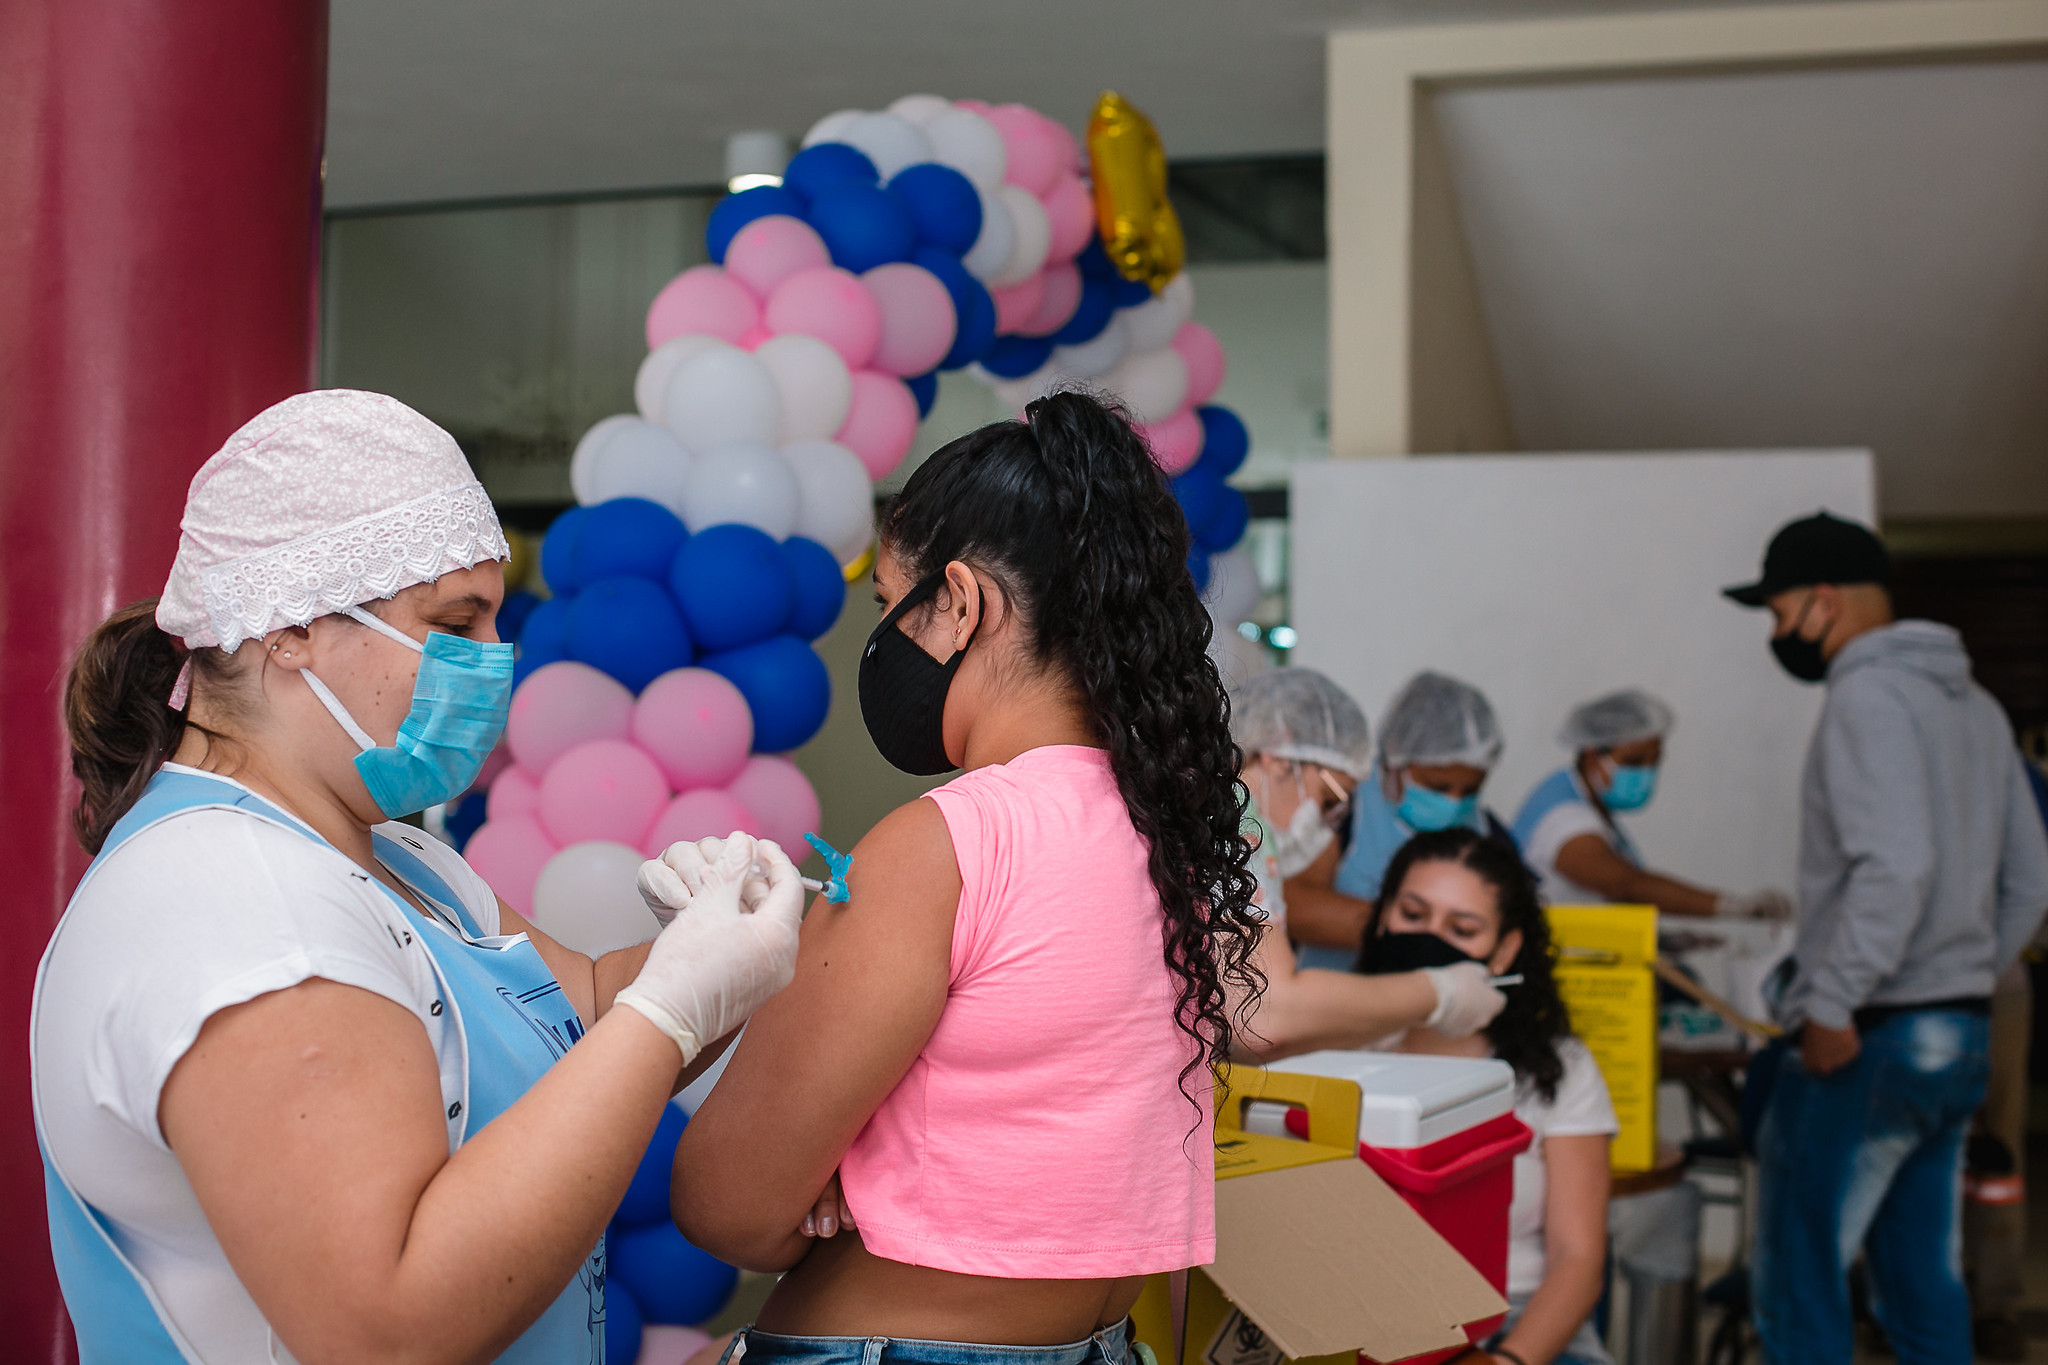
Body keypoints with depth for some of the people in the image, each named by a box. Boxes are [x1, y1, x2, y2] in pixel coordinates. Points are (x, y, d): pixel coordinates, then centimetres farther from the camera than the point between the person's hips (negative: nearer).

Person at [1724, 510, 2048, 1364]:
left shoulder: (1868, 695, -13)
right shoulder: (1975, 706, 16)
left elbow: (1896, 866, -25)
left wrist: (1830, 1008, -21)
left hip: (1867, 1044, -9)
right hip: (1960, 1039, 9)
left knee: (1798, 1285, -2)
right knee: (1923, 1284, 14)